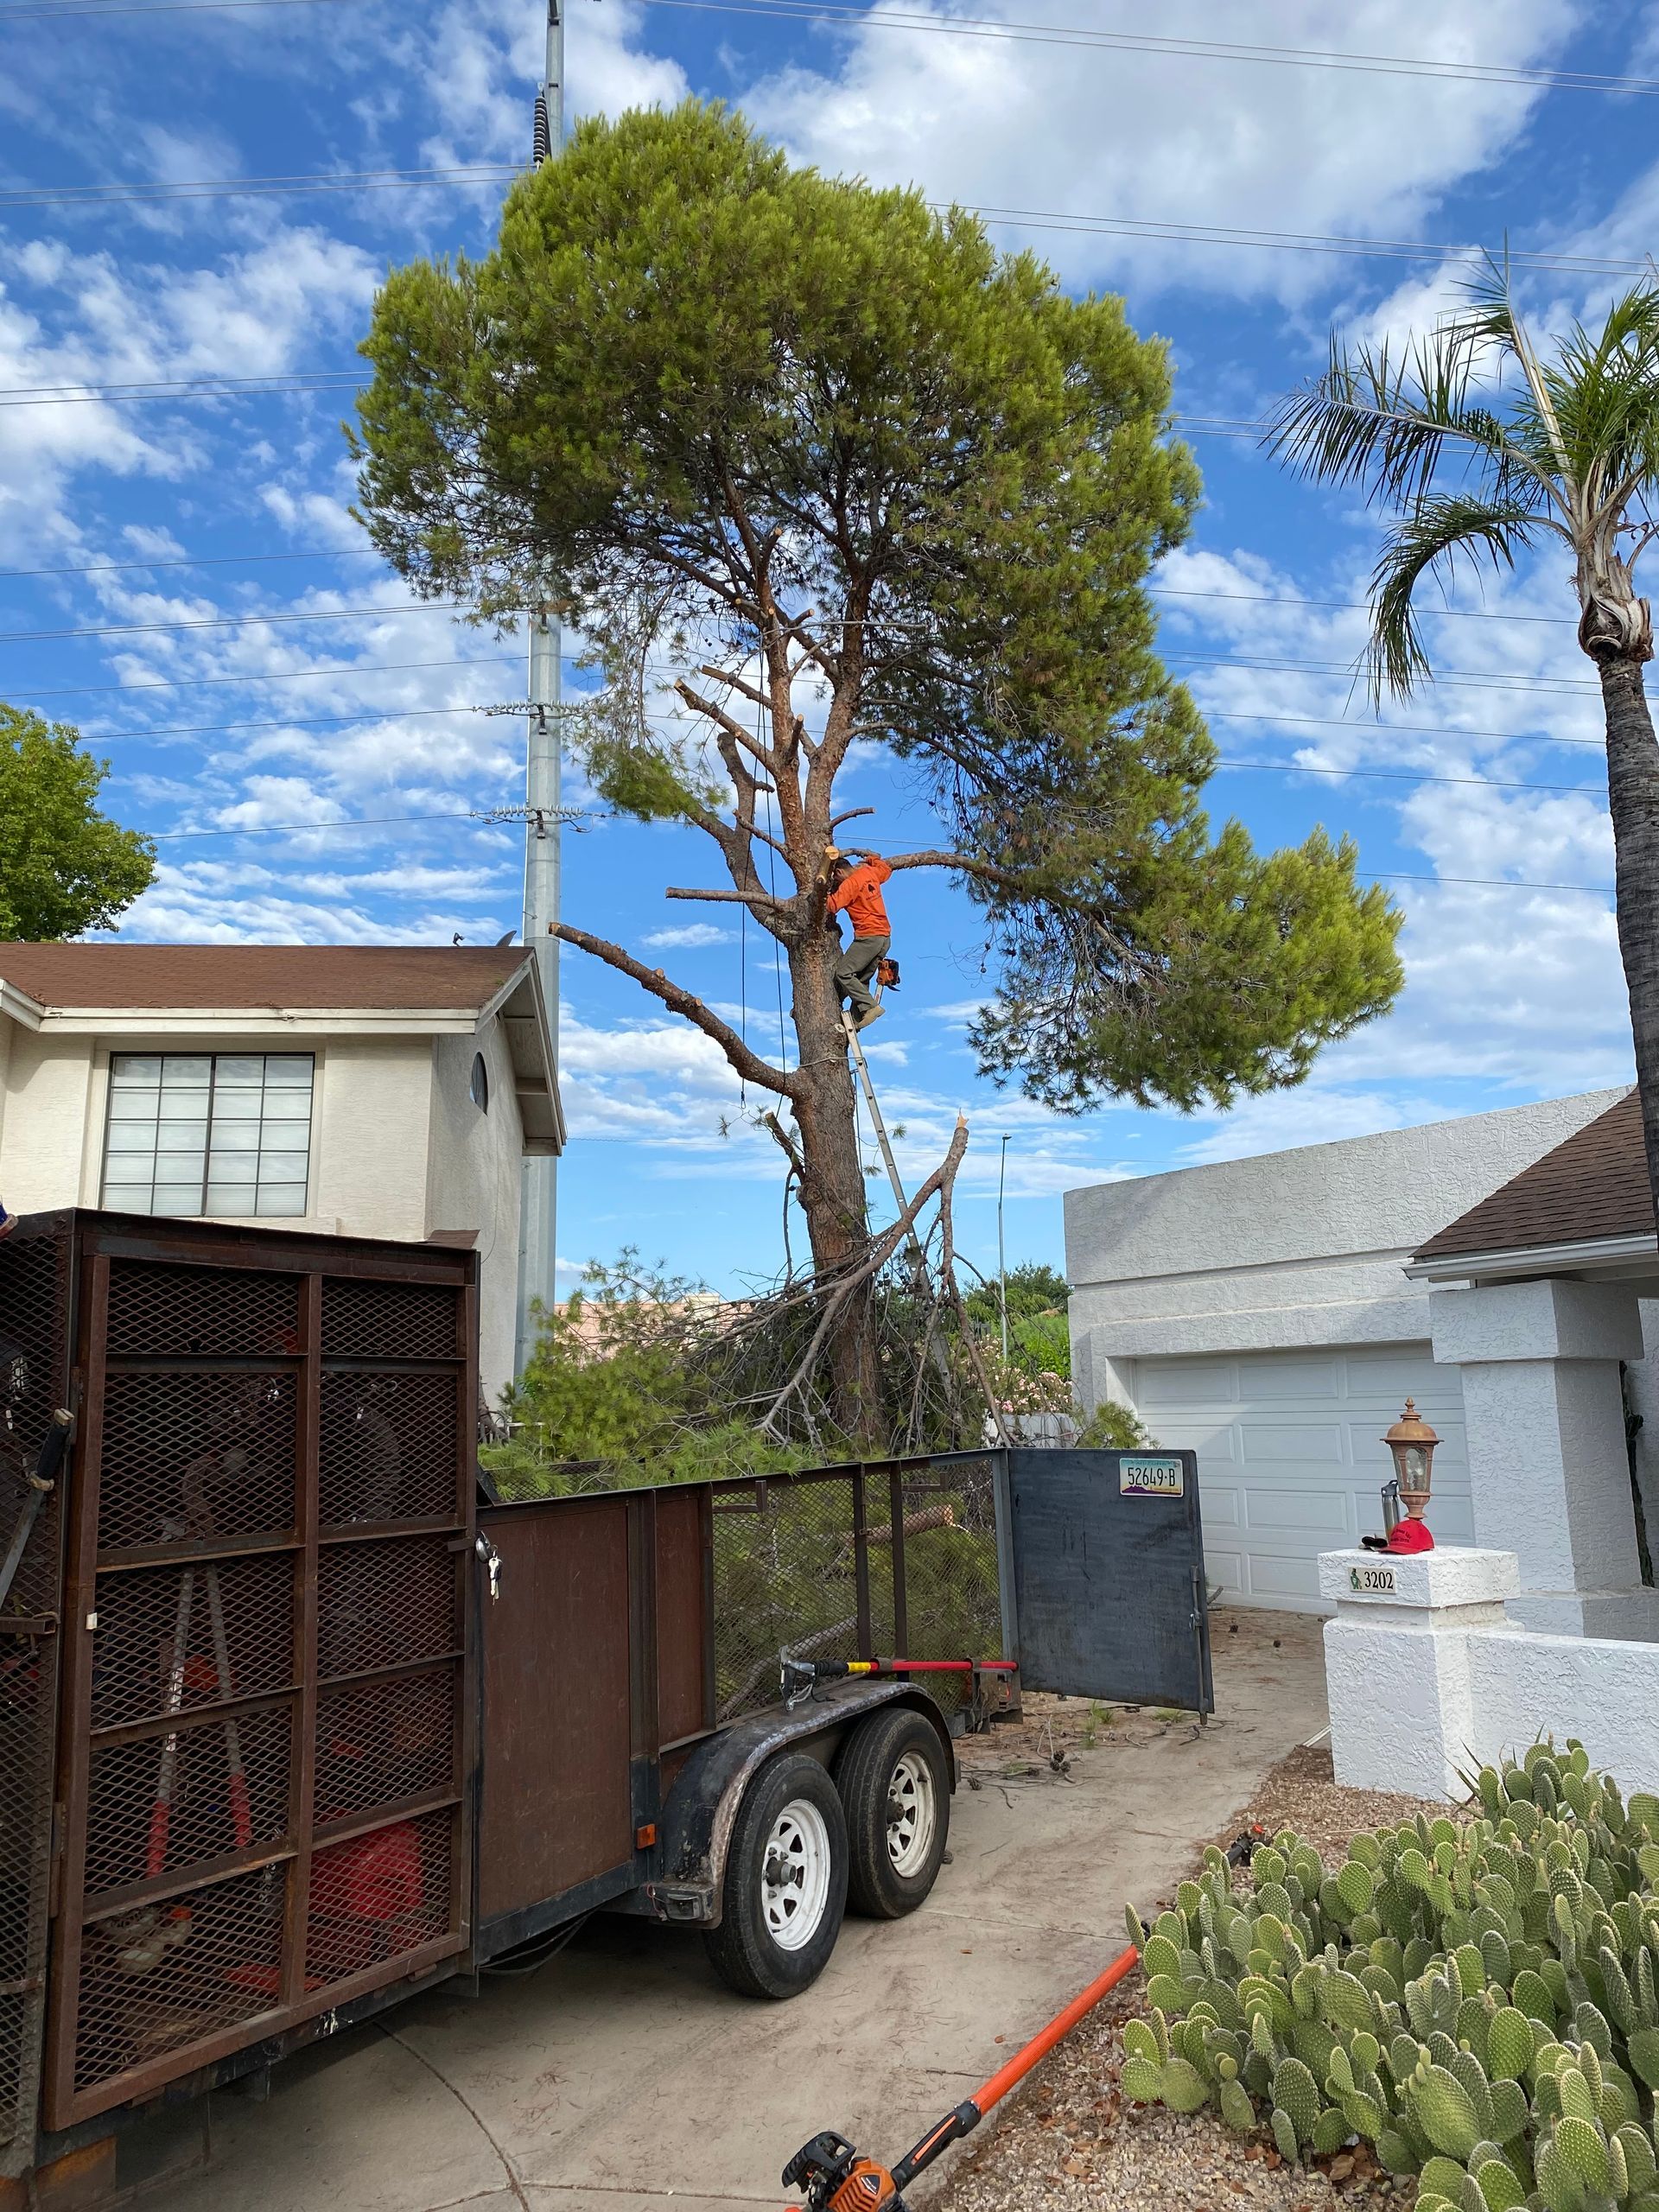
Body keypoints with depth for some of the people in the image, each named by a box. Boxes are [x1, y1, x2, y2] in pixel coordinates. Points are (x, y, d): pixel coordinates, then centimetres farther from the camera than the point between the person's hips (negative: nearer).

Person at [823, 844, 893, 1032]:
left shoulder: (850, 884, -12)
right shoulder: (870, 873, 12)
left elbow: (831, 906, -21)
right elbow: (886, 870, 35)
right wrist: (871, 856, 44)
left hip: (868, 937, -9)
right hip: (885, 937, 9)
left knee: (843, 972, -10)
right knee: (862, 979, 11)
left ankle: (869, 1006, -18)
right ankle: (856, 1018, 6)